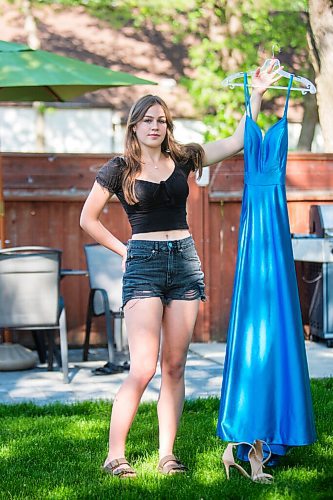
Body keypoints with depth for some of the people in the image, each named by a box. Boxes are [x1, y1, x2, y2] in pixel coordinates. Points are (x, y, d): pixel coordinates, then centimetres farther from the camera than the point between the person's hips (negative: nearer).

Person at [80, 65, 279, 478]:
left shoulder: (182, 159, 9)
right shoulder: (119, 169, 2)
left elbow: (238, 141, 8)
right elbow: (88, 219, 9)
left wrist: (257, 94, 3)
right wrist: (122, 250, 5)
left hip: (184, 261, 4)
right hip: (143, 263, -4)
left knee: (174, 366, 4)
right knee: (143, 367, -12)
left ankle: (167, 455, 10)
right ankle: (114, 456, -4)